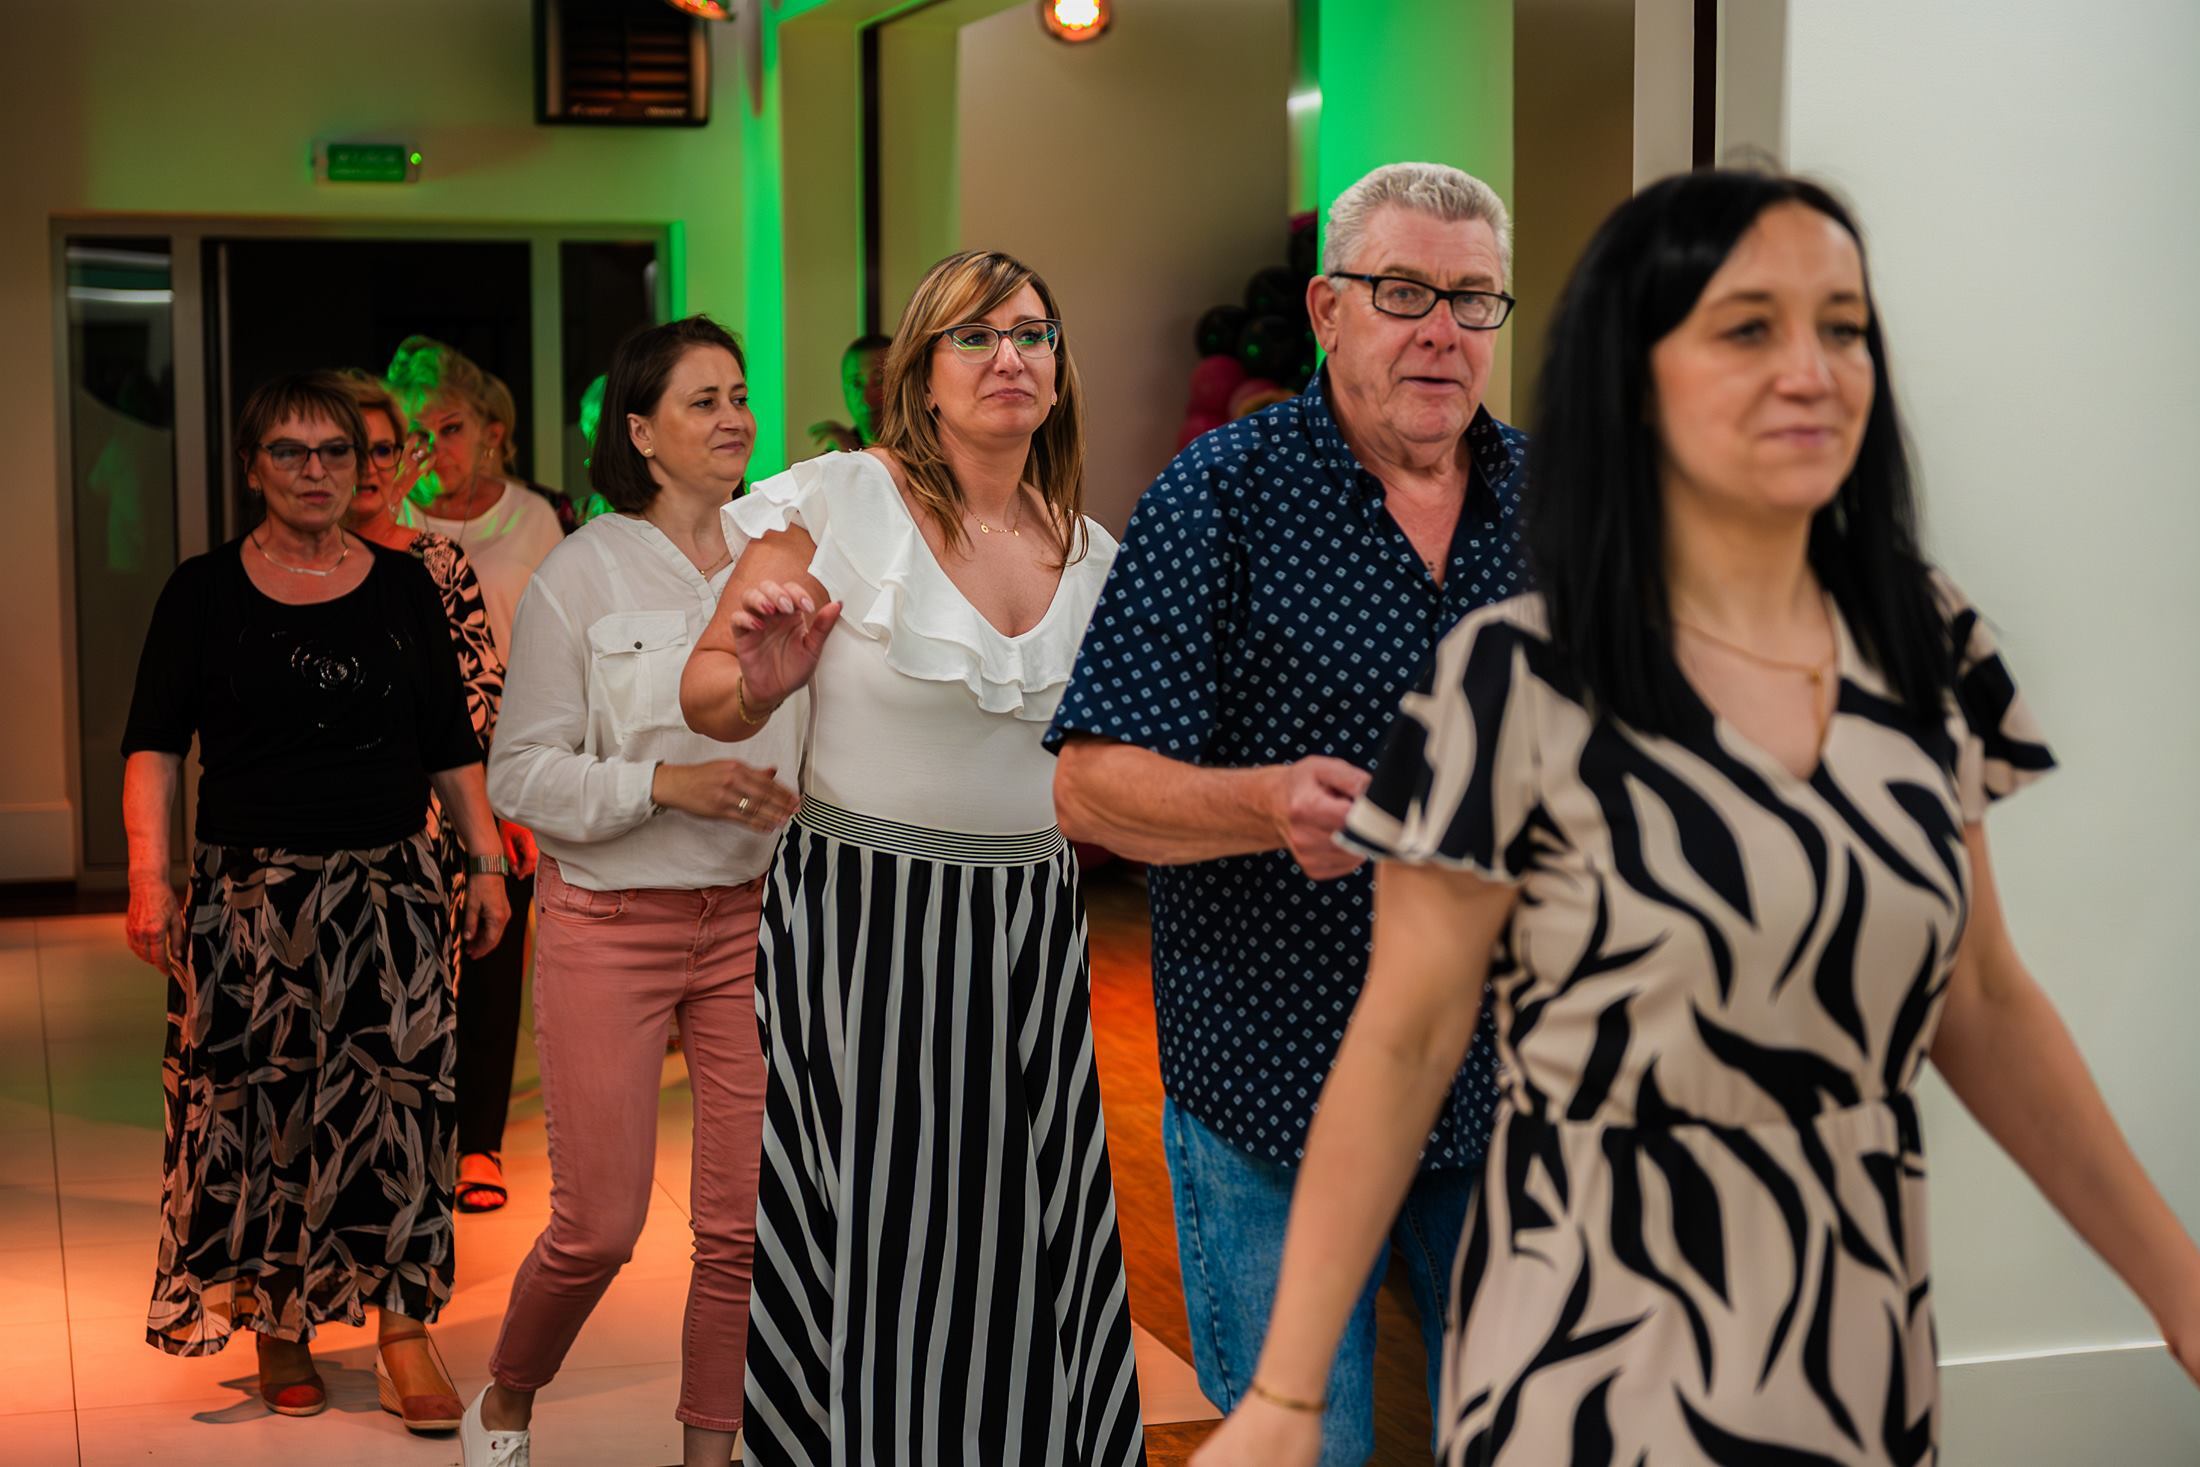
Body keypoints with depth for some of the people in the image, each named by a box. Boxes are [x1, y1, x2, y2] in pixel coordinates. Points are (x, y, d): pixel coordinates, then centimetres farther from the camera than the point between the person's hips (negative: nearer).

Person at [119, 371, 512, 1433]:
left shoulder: (403, 586, 9)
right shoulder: (204, 591, 4)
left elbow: (450, 746, 13)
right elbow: (154, 746, 0)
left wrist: (487, 863, 7)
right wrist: (150, 875, -12)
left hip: (388, 885, 1)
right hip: (249, 891, -1)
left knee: (398, 1093, -6)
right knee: (255, 1100, 0)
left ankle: (405, 1328, 1)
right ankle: (276, 1326, 16)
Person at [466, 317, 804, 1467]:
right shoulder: (580, 574, -5)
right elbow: (520, 774, -7)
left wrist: (795, 799, -2)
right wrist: (669, 782, -18)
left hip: (752, 917, 3)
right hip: (611, 926, -3)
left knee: (747, 1221, 2)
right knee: (598, 1227, 1)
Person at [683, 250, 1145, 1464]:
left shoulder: (1091, 553, 8)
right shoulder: (838, 502, -7)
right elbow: (707, 696, -3)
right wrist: (758, 683, -24)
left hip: (1035, 921, 4)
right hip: (865, 914, -4)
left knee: (1024, 1246, 8)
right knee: (876, 1239, 1)